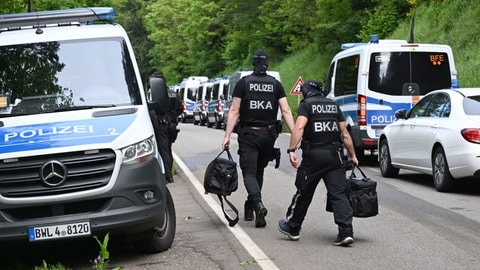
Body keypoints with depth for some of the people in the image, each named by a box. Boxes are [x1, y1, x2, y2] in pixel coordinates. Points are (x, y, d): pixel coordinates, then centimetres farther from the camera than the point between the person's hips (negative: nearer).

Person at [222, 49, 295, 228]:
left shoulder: (243, 83, -2)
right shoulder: (276, 84, 4)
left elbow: (234, 111, -6)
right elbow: (286, 111, -3)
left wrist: (227, 136, -6)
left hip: (248, 134, -3)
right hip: (268, 134, 3)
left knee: (249, 172, -4)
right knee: (259, 171, 17)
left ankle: (258, 204, -28)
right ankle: (249, 208, 23)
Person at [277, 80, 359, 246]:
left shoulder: (306, 104, 0)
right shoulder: (334, 105, 16)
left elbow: (299, 127, -17)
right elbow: (345, 134, 14)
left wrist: (292, 150, -22)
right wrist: (352, 155, 22)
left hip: (314, 155, -4)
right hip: (335, 155, 4)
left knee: (304, 192, 9)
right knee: (338, 194, 1)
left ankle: (293, 228, 23)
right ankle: (346, 232, -10)